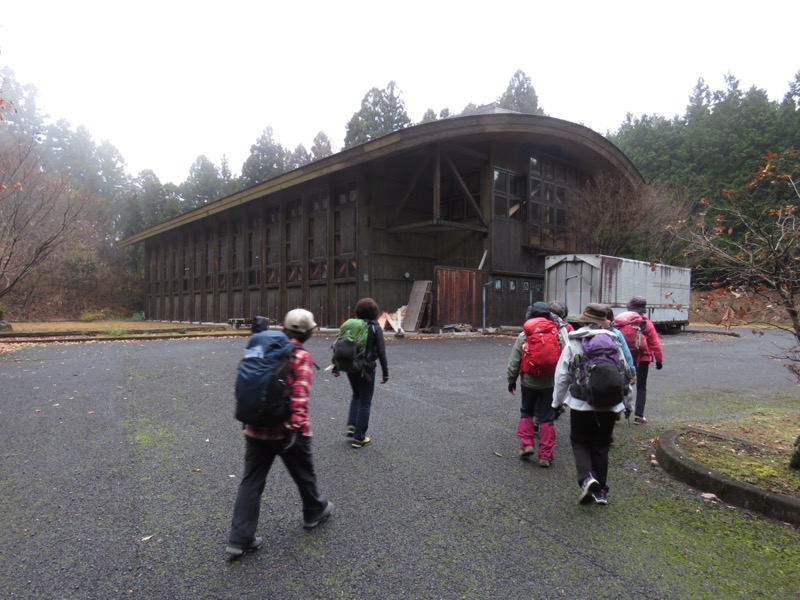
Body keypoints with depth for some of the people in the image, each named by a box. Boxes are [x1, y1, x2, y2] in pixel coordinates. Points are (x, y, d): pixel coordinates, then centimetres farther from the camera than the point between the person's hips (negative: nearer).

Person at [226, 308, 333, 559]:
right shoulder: (302, 357, -12)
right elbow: (300, 395, -23)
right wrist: (297, 426, -26)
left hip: (256, 428, 5)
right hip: (286, 430, -5)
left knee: (251, 482, 10)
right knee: (304, 474, 18)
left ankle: (240, 539, 11)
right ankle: (315, 511, 40)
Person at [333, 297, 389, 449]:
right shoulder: (375, 328, -10)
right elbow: (381, 352, -12)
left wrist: (336, 367, 12)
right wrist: (385, 372, -5)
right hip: (366, 369, -4)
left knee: (356, 396, 27)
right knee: (365, 402, 8)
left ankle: (351, 426, 17)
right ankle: (359, 438, 12)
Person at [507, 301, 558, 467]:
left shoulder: (523, 336, -7)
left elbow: (514, 361, -5)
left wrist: (511, 379, 7)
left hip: (528, 382, -1)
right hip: (548, 383, 1)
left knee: (526, 413, 20)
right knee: (546, 418, 7)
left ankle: (526, 445, 9)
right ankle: (545, 455, 8)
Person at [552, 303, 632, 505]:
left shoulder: (573, 344, -5)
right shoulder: (613, 343, 2)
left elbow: (562, 376, -5)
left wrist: (557, 402, 7)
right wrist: (620, 406, 11)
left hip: (581, 404, -2)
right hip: (608, 405, 3)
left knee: (580, 442, 15)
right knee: (601, 447, 16)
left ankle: (586, 477, -8)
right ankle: (600, 491, 20)